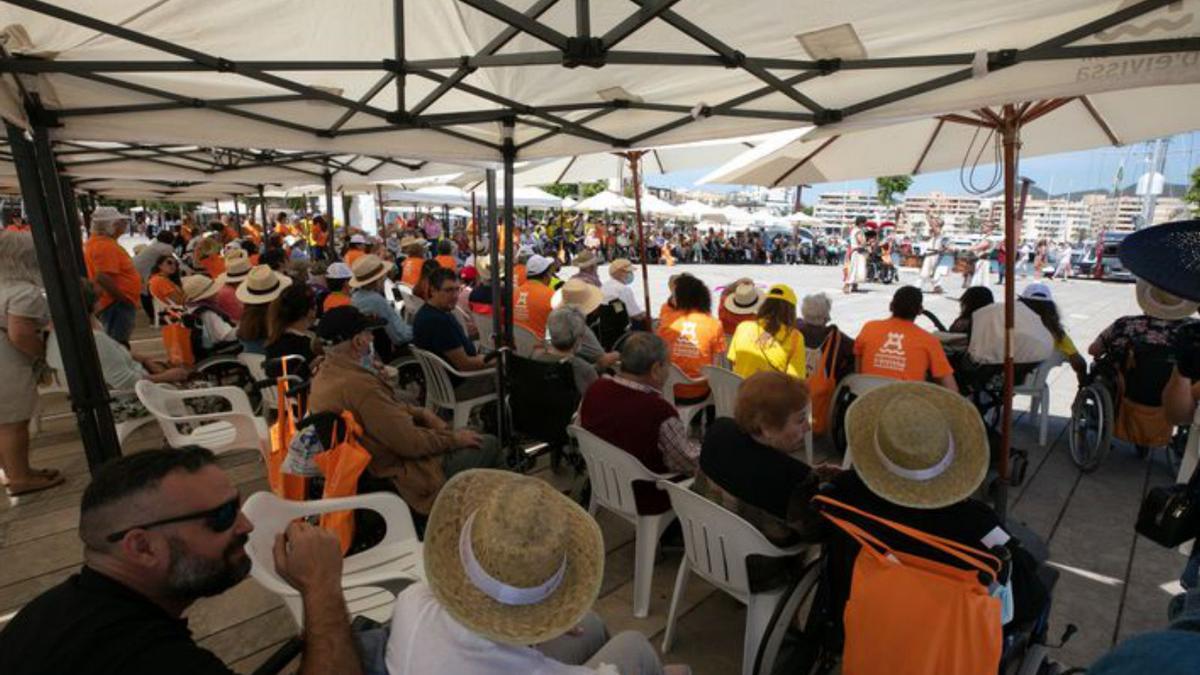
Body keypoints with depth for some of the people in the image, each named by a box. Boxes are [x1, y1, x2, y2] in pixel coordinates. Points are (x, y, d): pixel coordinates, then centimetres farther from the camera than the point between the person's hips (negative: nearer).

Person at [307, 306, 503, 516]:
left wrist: (421, 413, 0)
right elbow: (411, 443, -27)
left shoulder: (324, 373, 0)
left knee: (468, 433, 21)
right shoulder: (358, 385, -32)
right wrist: (454, 438, -11)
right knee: (489, 446, 0)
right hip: (402, 476, -10)